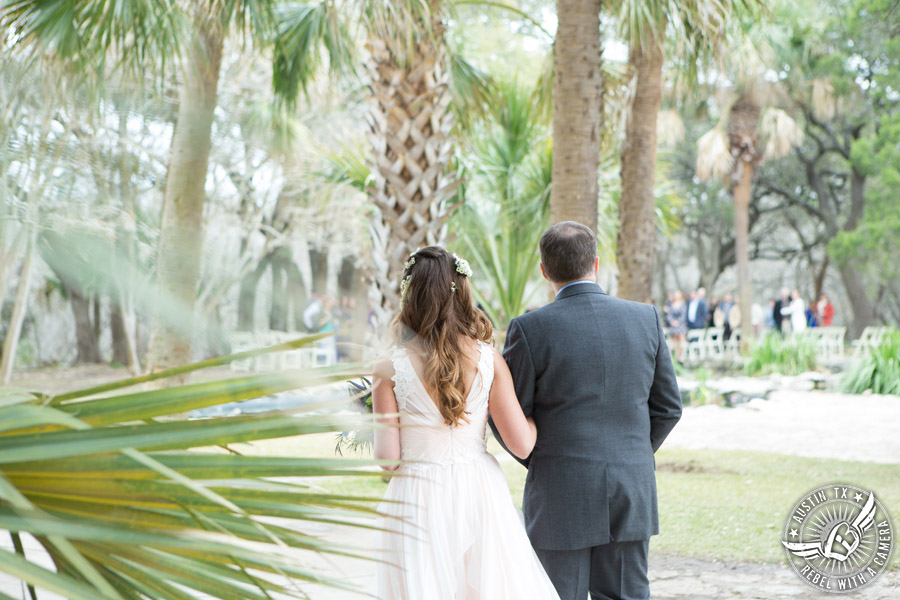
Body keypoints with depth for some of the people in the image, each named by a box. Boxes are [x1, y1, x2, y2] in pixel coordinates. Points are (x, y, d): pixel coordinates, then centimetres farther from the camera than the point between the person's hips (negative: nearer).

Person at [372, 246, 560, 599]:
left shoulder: (390, 370, -8)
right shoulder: (489, 360, -4)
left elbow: (387, 459, -8)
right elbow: (522, 444, -4)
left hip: (417, 500, -2)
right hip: (480, 496, 2)